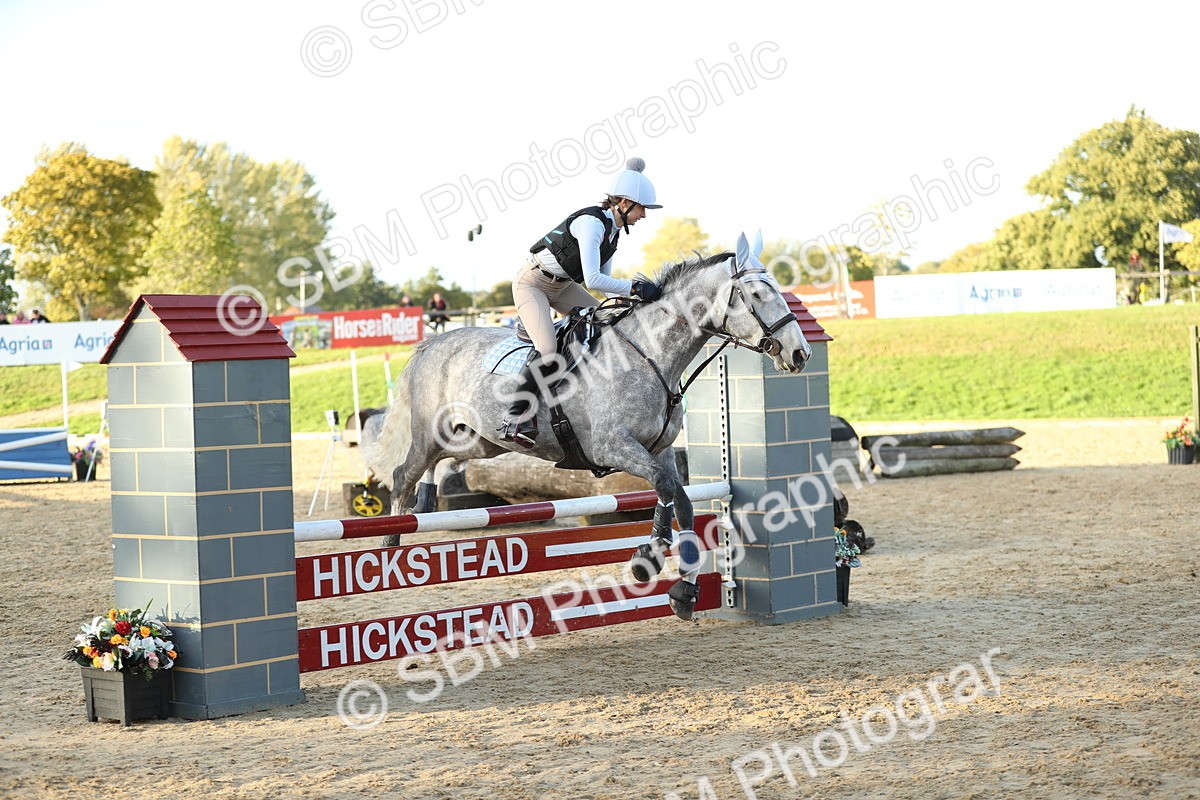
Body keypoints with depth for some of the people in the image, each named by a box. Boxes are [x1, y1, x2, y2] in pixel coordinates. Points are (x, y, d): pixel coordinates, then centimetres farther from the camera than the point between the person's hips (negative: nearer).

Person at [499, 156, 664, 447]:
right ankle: (513, 421, -17)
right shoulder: (591, 223, -28)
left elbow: (603, 279, 7)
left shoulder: (613, 229, 1)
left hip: (561, 285, 10)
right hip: (531, 283, -10)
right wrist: (634, 287, -34)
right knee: (548, 352, -25)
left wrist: (625, 298, -7)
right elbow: (593, 280, -36)